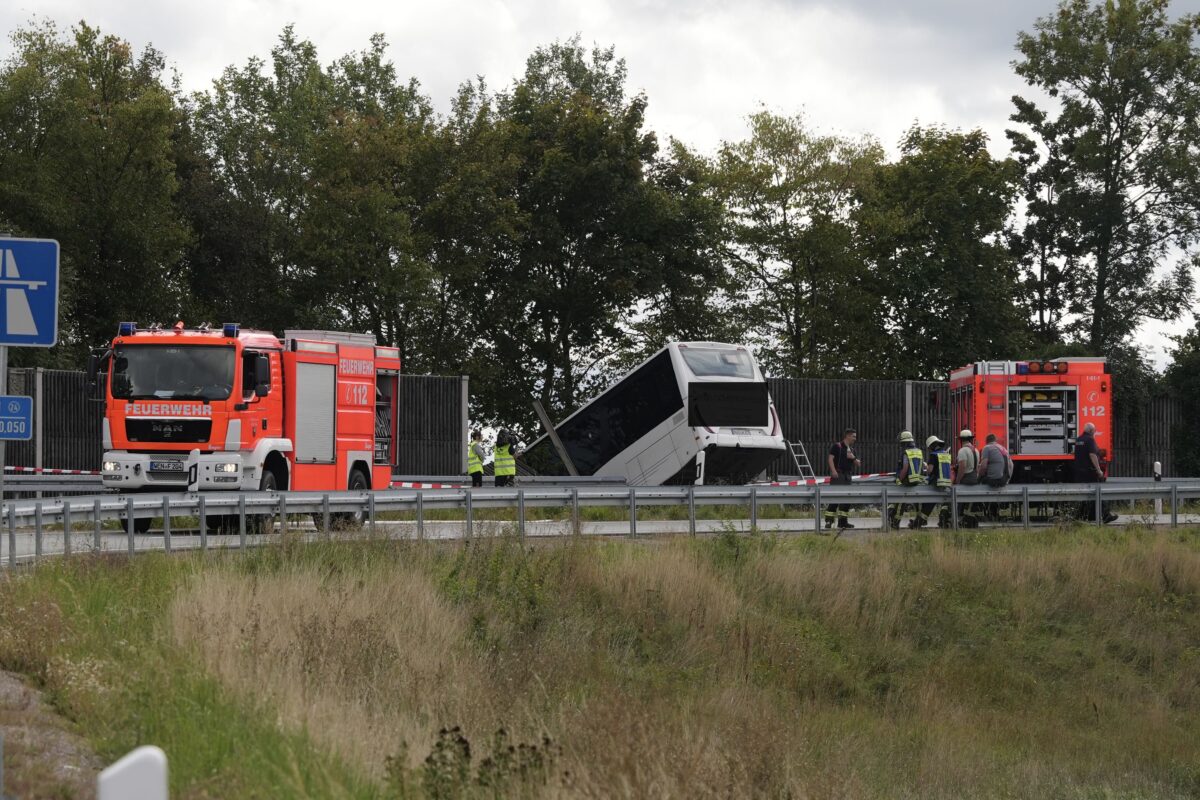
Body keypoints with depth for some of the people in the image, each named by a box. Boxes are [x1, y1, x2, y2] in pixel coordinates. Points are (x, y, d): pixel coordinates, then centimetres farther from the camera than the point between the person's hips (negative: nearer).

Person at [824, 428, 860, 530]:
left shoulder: (851, 449, 19)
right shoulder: (837, 446, -2)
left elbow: (857, 464, 20)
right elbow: (830, 458, -11)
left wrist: (853, 458, -1)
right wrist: (833, 471, -23)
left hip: (847, 476, 8)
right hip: (838, 475, -8)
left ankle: (843, 521, 13)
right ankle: (828, 521, -14)